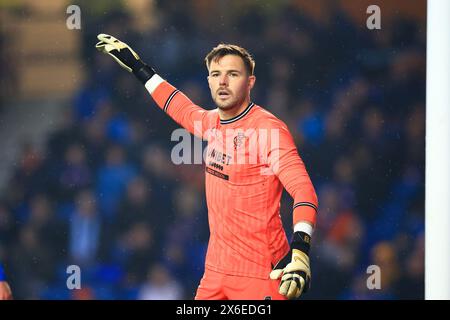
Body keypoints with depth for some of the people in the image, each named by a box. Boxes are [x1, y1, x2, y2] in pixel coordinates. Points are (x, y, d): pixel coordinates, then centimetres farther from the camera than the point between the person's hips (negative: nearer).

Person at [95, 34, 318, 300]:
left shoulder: (268, 128, -14)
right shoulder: (213, 122, 8)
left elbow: (303, 190, -21)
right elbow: (180, 108, 30)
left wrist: (299, 250, -36)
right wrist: (136, 65, 38)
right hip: (217, 267, 7)